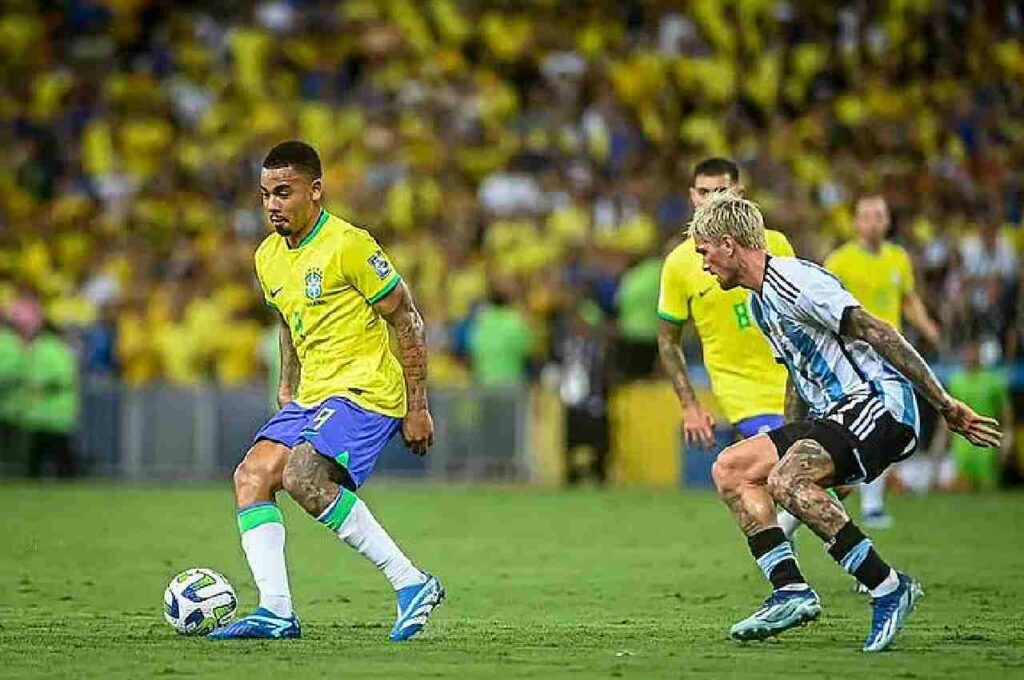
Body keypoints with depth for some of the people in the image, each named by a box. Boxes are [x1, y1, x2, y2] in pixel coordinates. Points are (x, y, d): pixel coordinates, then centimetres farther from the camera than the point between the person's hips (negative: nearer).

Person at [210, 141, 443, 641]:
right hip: (312, 394, 8)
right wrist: (287, 389, 21)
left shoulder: (348, 245, -13)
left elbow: (407, 320, -9)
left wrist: (417, 408, -10)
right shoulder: (268, 258, 10)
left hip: (367, 389, -8)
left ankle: (410, 582, -20)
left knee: (302, 476, -27)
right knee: (251, 475, -7)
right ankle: (276, 610, -9)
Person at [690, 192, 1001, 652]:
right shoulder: (760, 301, 19)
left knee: (787, 480, -31)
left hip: (880, 403, -10)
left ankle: (889, 587, -24)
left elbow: (876, 333, -19)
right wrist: (788, 439, 33)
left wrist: (945, 405, -22)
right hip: (833, 413, 10)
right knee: (730, 468, 3)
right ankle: (791, 591, -7)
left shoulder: (795, 281, -14)